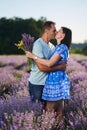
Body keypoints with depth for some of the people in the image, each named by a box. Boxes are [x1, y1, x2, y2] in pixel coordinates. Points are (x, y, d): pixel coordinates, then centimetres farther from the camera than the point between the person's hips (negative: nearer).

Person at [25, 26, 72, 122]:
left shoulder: (62, 47, -14)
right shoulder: (58, 47, 15)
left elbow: (49, 63, -22)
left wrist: (33, 56, -18)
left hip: (56, 81, -10)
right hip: (59, 80, 10)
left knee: (49, 111, -4)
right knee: (59, 109, 13)